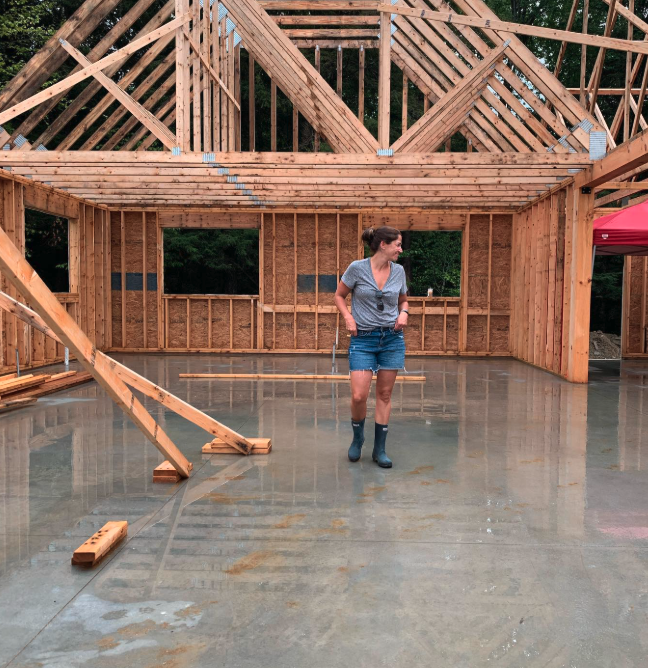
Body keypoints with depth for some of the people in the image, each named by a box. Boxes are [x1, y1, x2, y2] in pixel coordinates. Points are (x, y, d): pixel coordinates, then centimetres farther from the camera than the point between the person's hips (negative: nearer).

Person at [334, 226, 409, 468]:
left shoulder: (398, 271, 3)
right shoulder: (357, 268, -7)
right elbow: (339, 295, 5)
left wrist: (403, 313, -3)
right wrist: (348, 317, -11)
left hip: (392, 339, 3)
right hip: (363, 339, -3)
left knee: (384, 395, 6)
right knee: (359, 396, -9)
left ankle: (379, 449, 18)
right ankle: (357, 437, 21)